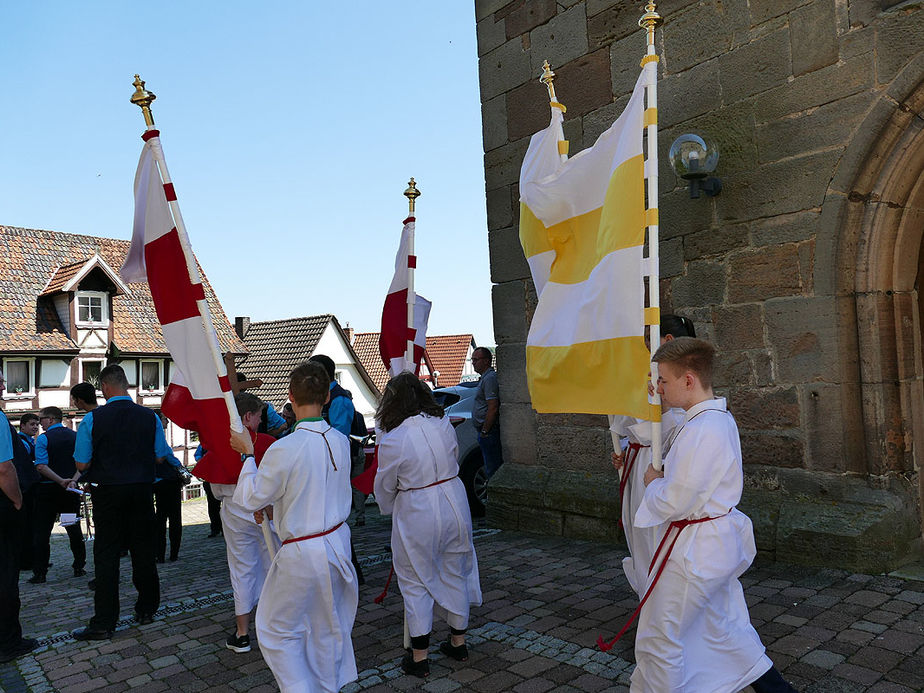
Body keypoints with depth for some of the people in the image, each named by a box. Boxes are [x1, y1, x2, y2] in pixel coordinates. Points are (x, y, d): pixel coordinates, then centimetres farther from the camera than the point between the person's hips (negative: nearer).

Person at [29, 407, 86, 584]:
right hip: (71, 490, 4)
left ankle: (40, 573, 5)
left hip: (47, 489, -4)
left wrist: (61, 481, -17)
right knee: (74, 529, 11)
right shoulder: (75, 436, 4)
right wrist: (73, 480, -10)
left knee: (42, 532, 4)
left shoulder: (43, 438, -8)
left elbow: (41, 466, -17)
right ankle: (79, 567, 15)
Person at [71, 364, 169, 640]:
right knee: (144, 551, 12)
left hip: (108, 493, -2)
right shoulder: (150, 416, -4)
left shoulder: (92, 419, -10)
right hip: (142, 491, 2)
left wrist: (105, 459, 12)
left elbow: (82, 464, -8)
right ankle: (147, 609, 24)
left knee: (106, 555, 4)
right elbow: (159, 457, 3)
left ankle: (103, 623, 7)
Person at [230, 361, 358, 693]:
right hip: (337, 543, 6)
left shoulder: (284, 449, -25)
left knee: (278, 631, 16)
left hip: (302, 554, -6)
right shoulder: (340, 440, -6)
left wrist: (247, 454, 2)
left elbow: (251, 498, -9)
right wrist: (273, 504, 17)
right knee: (328, 627, 23)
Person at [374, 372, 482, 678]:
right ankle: (458, 642, 35)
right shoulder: (443, 424, -5)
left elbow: (384, 487, -4)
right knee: (454, 575, 19)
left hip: (417, 515, -5)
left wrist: (387, 509, 16)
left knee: (416, 584, 11)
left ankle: (419, 657, 21)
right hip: (454, 504, 5)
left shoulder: (392, 439, -17)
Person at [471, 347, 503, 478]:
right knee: (493, 467, 15)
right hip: (487, 432, 11)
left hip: (488, 432, -11)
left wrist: (484, 431, -18)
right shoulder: (485, 378, 18)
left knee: (492, 469, -6)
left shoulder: (489, 378, -15)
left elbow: (493, 409, -22)